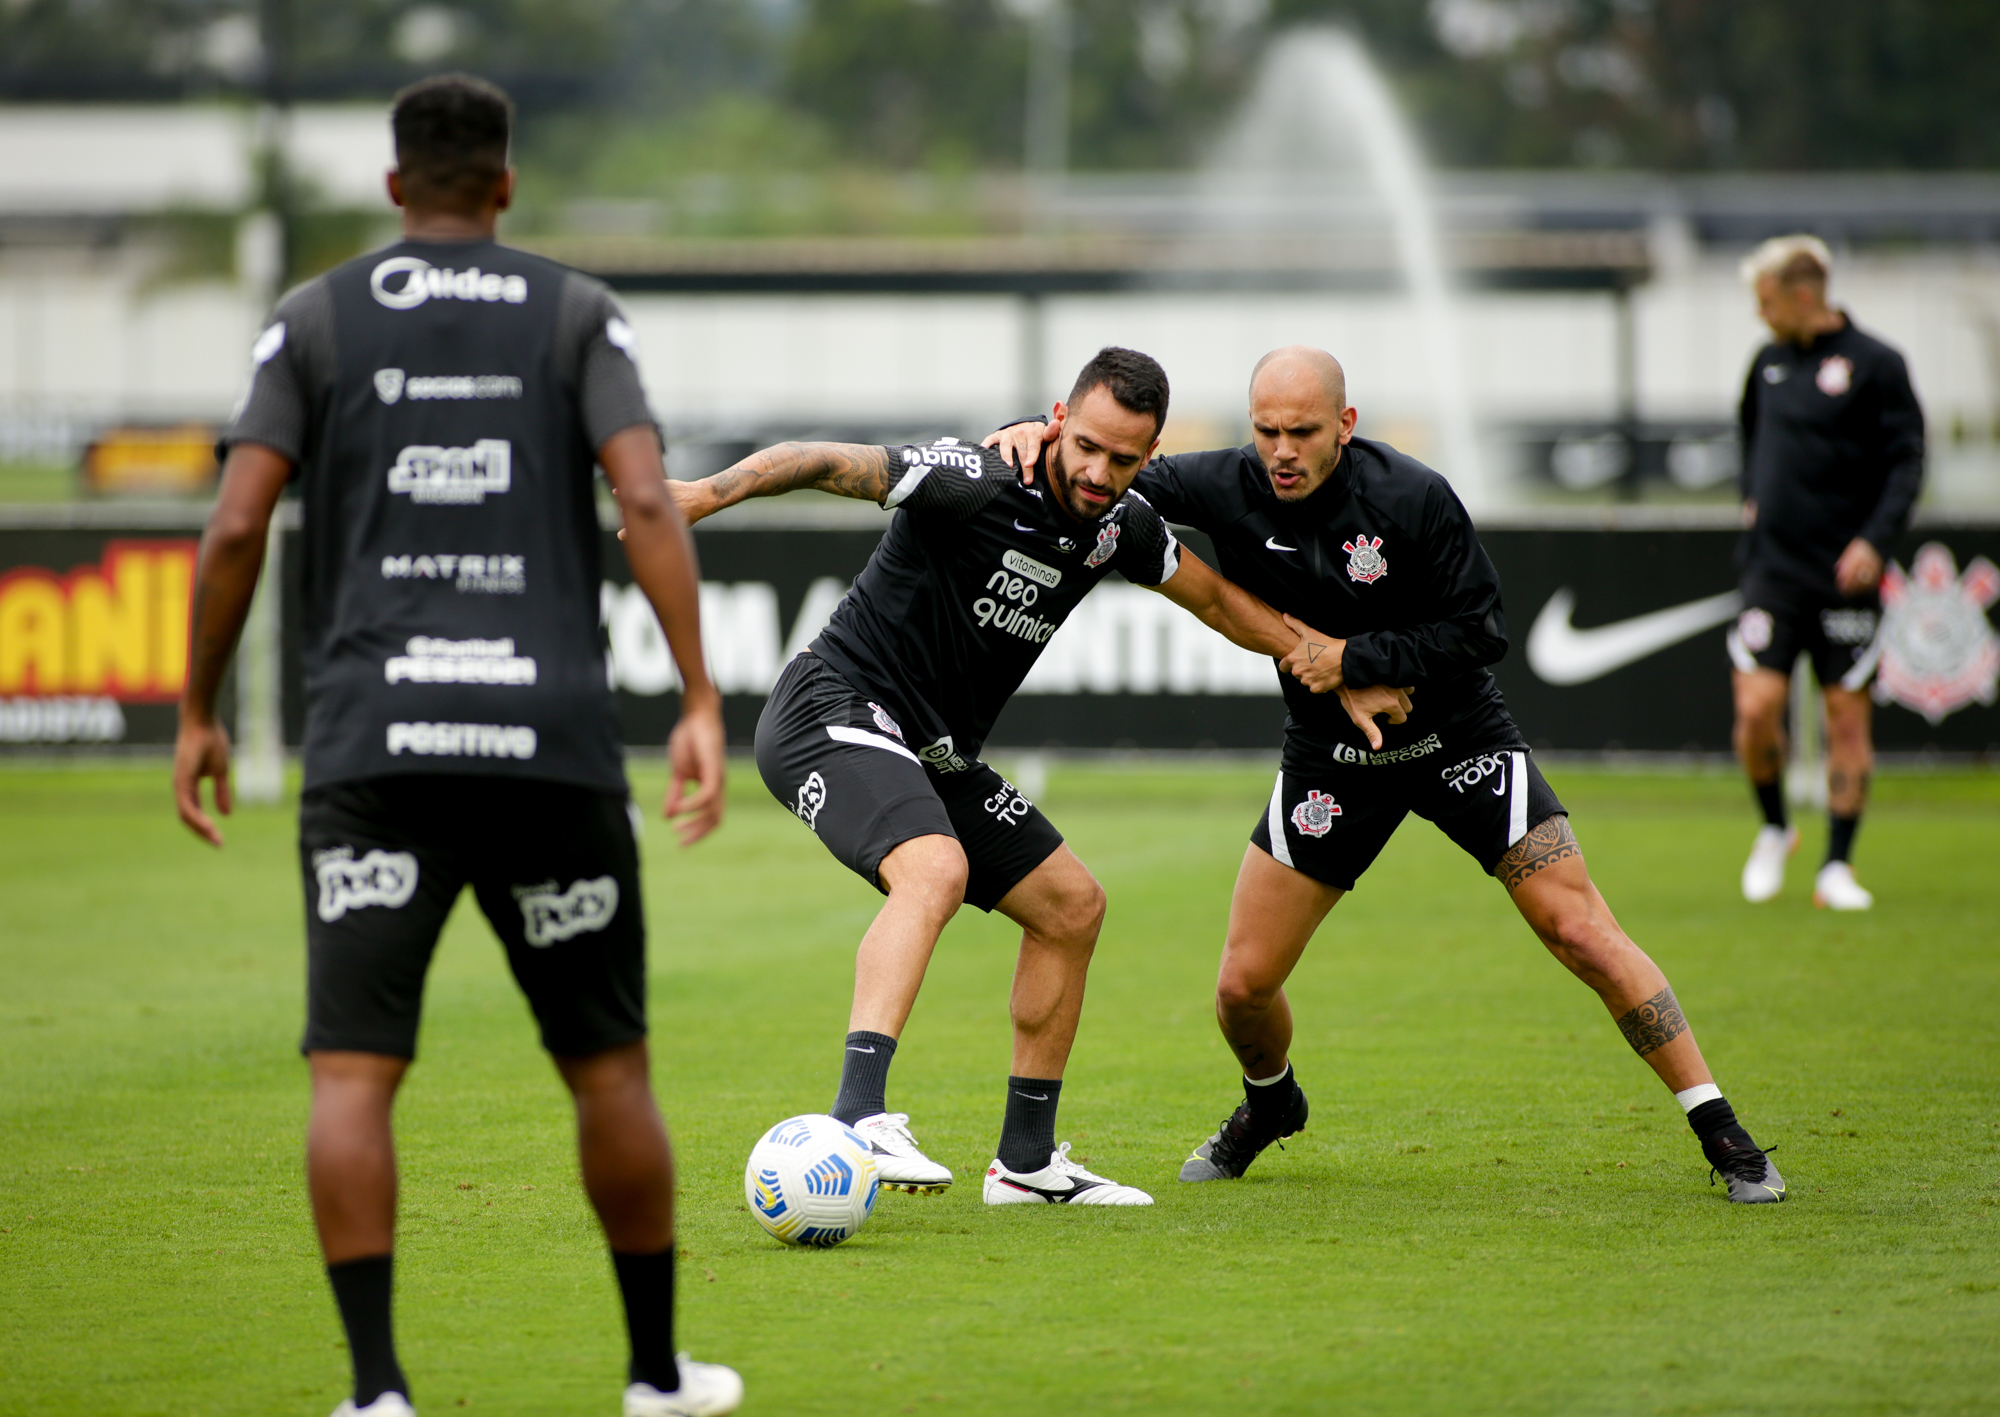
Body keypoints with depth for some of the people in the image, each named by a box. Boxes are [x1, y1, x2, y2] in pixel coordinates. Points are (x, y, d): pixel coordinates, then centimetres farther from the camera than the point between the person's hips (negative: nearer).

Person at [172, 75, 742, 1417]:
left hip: (373, 746, -1)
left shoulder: (316, 319, 9)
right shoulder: (579, 314, 9)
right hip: (553, 744, 1)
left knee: (353, 1076, -2)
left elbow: (238, 525, 1)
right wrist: (702, 704, -7)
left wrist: (197, 716, 10)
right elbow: (647, 502, -5)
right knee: (609, 1065, 14)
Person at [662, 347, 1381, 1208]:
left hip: (930, 753, 9)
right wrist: (709, 492, -40)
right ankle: (858, 1118, -45)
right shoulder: (978, 482, -21)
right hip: (833, 713, -9)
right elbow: (829, 463, -27)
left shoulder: (1118, 526, 4)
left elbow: (1215, 599, 21)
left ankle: (1026, 1160, 18)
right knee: (936, 870, -34)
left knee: (1071, 905, 10)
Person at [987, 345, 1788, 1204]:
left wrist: (1352, 659, -23)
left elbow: (1482, 632, -17)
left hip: (1457, 739, -3)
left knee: (1581, 933, -12)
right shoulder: (1230, 491, -14)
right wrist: (1041, 433, -23)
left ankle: (1721, 1133, -3)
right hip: (1328, 757, 3)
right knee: (1243, 983, -1)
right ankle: (1269, 1104, 35)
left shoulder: (1413, 498, -22)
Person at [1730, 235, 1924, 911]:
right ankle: (1773, 831, 15)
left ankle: (1837, 867, 8)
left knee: (1848, 718, 1)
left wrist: (1875, 538, -19)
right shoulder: (1769, 363, 11)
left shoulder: (1874, 365, -5)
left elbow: (1907, 461, -7)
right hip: (1773, 569, 3)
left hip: (1844, 576, -3)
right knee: (1756, 709, -9)